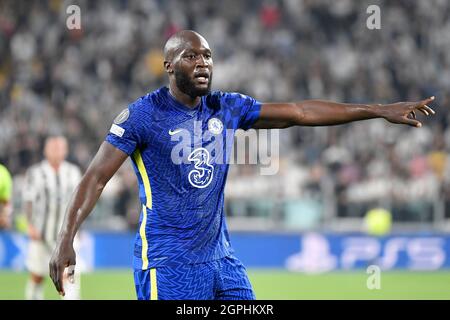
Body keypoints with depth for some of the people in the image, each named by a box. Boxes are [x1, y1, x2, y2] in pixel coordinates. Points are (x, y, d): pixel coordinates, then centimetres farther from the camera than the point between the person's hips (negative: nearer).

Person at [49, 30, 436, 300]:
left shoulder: (227, 108, 8)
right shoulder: (142, 115, -8)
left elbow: (299, 112, 11)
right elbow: (96, 177, -11)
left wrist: (380, 110, 9)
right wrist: (66, 239, -23)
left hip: (220, 256, 6)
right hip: (167, 264, -6)